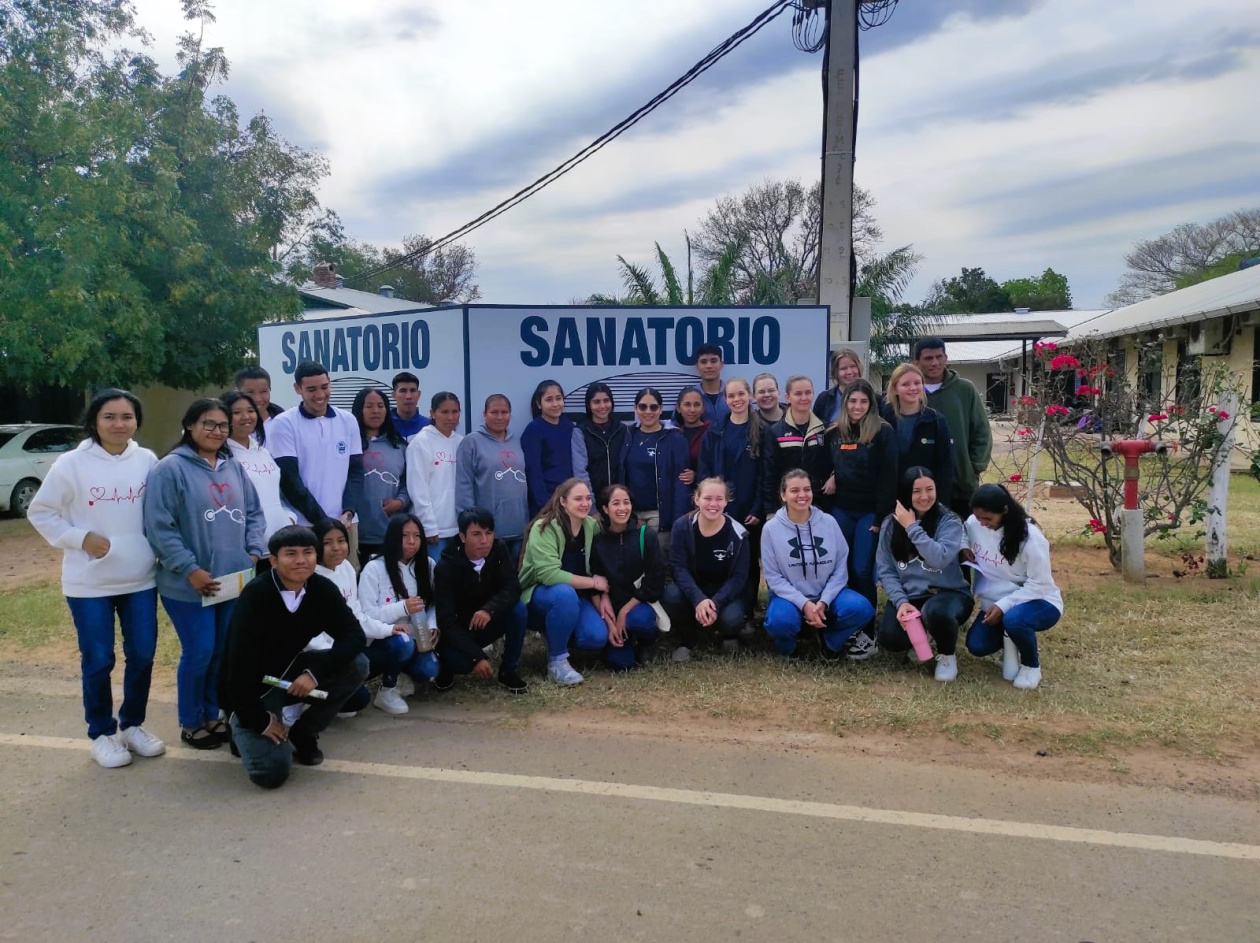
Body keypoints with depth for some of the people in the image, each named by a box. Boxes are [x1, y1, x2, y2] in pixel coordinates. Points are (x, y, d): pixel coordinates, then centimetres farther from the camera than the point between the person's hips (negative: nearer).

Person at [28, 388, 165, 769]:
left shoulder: (148, 461, -1)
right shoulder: (72, 463, -8)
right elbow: (40, 512, -2)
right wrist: (80, 538, -12)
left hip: (141, 580, 3)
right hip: (89, 583, -3)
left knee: (142, 656, 10)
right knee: (98, 661, 6)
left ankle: (132, 725, 30)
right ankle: (102, 734, 24)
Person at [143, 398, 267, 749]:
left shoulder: (235, 468, 10)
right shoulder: (170, 469, -9)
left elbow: (254, 514, 14)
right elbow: (160, 527, -14)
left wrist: (255, 552, -1)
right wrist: (190, 569, -17)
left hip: (234, 581, 6)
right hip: (189, 585, -6)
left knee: (225, 652, 13)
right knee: (199, 653, 1)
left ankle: (212, 716, 30)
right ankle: (190, 723, 20)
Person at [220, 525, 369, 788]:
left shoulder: (323, 589, -12)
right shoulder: (256, 595, -27)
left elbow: (354, 635, -13)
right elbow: (239, 663, -26)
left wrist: (315, 672, -27)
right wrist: (258, 721, -19)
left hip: (291, 672, 5)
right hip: (253, 686, -5)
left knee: (356, 665, -18)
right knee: (272, 771, -20)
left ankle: (303, 733, 3)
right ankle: (244, 728, 13)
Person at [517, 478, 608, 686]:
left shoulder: (592, 526, -3)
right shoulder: (543, 528, -21)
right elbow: (549, 574, -31)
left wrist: (599, 601, -15)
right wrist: (593, 583, -24)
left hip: (575, 595, 5)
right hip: (539, 593, -5)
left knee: (598, 637, -20)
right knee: (565, 593, -38)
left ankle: (556, 632, 13)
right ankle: (556, 660, -18)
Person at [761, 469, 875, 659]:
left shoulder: (829, 522, -2)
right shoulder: (771, 528, -7)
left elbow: (840, 568, -1)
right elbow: (773, 576, -8)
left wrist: (823, 602, -15)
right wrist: (804, 603, -20)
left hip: (827, 594, 3)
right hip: (790, 597, -2)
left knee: (861, 608, -27)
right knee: (779, 621, -36)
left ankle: (829, 640, 6)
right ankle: (788, 647, 4)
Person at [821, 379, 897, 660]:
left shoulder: (883, 433, -6)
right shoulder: (833, 433, 7)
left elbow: (889, 477, -10)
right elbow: (826, 468, 18)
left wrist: (882, 516, -14)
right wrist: (828, 479, -1)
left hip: (870, 511, -4)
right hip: (841, 509, 4)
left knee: (862, 571, -6)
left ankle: (867, 632, 5)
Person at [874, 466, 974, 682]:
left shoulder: (949, 521, -6)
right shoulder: (890, 524, 2)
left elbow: (939, 559, -24)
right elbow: (885, 570, 0)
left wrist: (912, 527, -20)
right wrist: (901, 601, -15)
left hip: (947, 593, -2)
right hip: (908, 596, 3)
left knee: (936, 612, -39)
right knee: (889, 638, -25)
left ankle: (947, 654, -3)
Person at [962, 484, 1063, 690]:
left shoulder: (1030, 536, -24)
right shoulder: (973, 523, -10)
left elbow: (1040, 584, -20)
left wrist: (1004, 606, -29)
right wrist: (963, 548, -9)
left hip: (1039, 602, -5)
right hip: (995, 603, 5)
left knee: (1013, 619, -38)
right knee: (976, 646, -16)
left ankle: (1032, 665, -7)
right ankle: (1010, 639, 17)